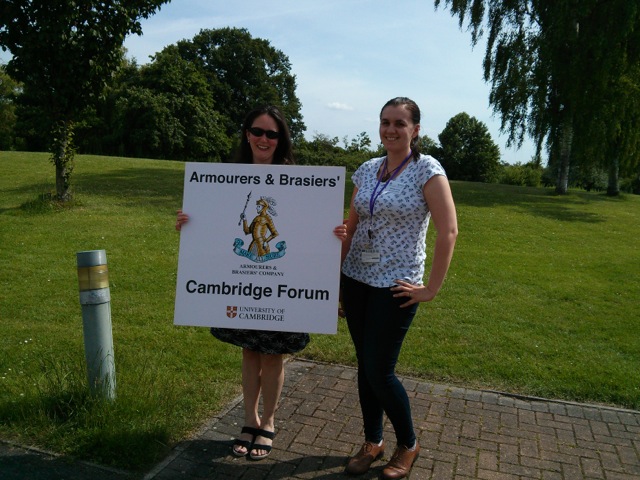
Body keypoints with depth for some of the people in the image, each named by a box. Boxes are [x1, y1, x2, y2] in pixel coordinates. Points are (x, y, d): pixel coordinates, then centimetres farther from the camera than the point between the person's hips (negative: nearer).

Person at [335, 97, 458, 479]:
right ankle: (373, 442, 33)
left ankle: (409, 445, 26)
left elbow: (449, 232, -14)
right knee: (365, 365, 13)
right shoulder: (367, 170, 8)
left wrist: (431, 290, -14)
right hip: (356, 280, 6)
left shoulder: (426, 169, -9)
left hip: (395, 286, -5)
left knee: (379, 371, -1)